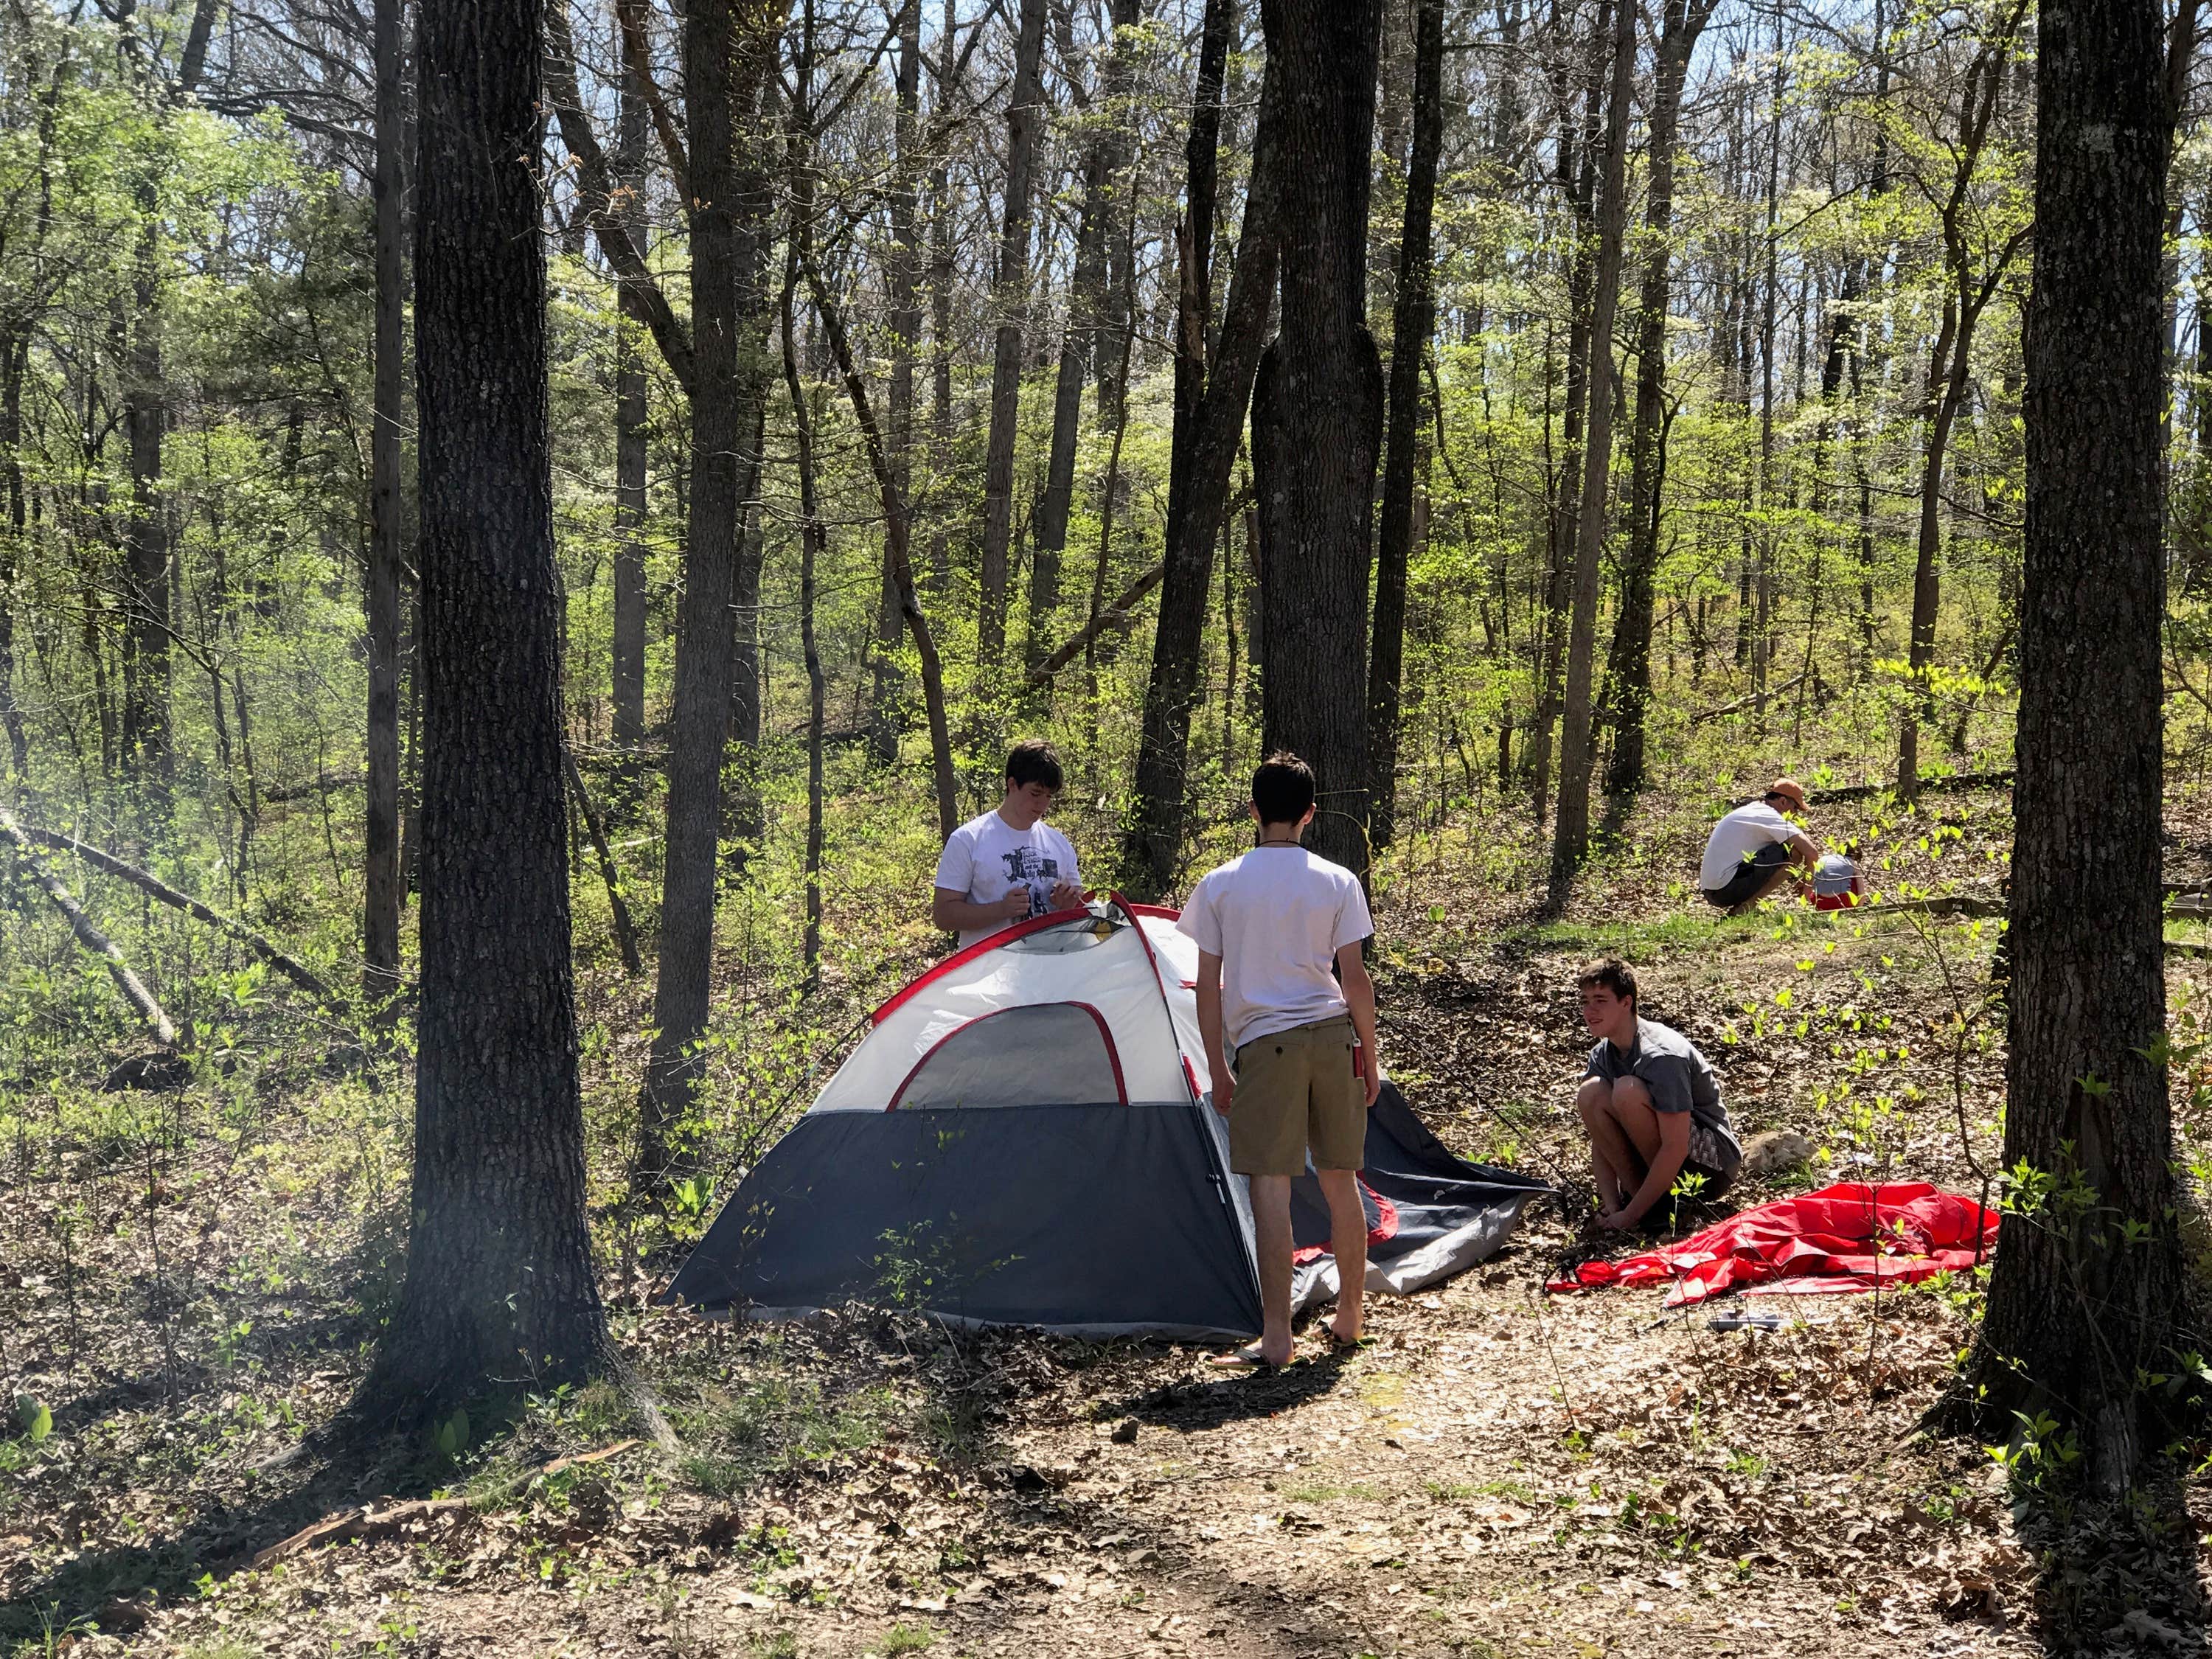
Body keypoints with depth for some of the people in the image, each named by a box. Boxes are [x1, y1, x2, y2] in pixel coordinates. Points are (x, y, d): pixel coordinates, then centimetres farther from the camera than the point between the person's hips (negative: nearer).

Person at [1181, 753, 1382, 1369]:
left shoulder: (1219, 886, 0)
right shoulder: (1337, 883, 2)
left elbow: (1208, 985, 1)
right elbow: (1355, 978, 2)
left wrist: (1217, 1067, 8)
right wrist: (1370, 1058, 11)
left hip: (1265, 1041, -2)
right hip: (1334, 1036, 3)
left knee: (1271, 1185, -3)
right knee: (1341, 1181, 14)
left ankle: (1275, 1337, -6)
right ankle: (1348, 1319, 25)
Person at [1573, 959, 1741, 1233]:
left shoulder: (1661, 1055, -25)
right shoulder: (1602, 1056, 0)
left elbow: (1676, 1148, -29)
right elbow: (1600, 1140, 0)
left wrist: (1630, 1215, -26)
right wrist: (1611, 1207, -14)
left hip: (1709, 1165, -7)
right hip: (1658, 1161, 7)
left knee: (1628, 1090, -29)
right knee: (1590, 1093, -13)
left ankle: (1670, 1197, -13)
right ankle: (1637, 1192, -10)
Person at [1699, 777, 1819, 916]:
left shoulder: (1751, 809, 19)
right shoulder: (1769, 816, -8)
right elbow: (1812, 853, -14)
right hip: (1728, 889, -10)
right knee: (1794, 853, -11)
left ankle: (1738, 907, 9)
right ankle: (1746, 907, -10)